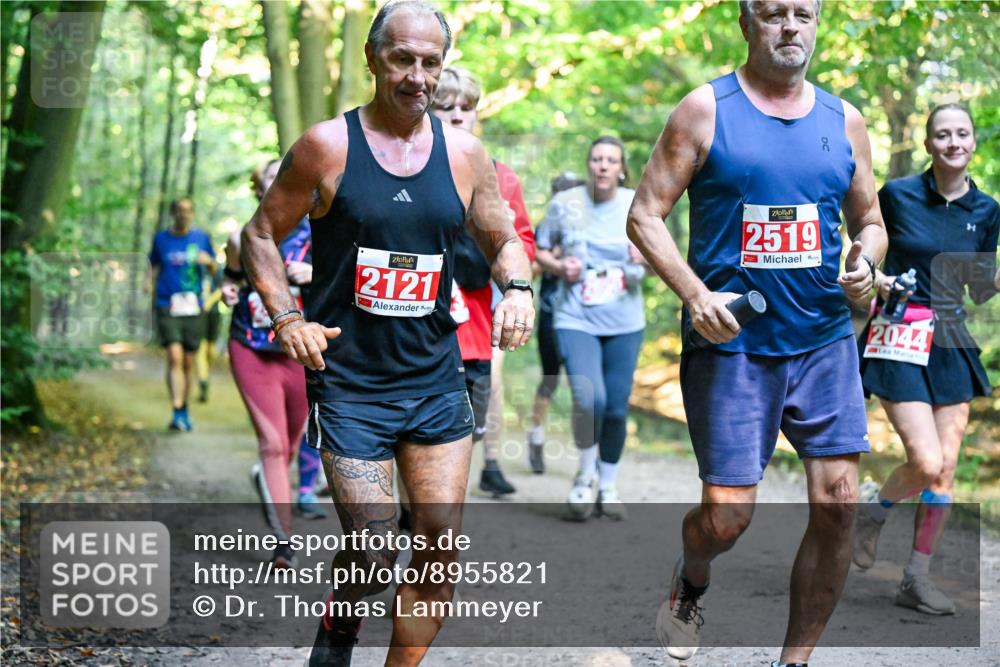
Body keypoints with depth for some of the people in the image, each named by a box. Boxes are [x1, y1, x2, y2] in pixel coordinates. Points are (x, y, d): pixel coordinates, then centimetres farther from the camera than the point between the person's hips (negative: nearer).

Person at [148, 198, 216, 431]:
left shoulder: (201, 237, 8)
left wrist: (208, 261, -8)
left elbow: (213, 270, 14)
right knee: (174, 357, -16)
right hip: (167, 307, -2)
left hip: (193, 308, 2)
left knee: (188, 361, 8)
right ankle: (177, 413, -20)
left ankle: (184, 410, 24)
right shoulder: (161, 238, 7)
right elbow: (154, 267, 18)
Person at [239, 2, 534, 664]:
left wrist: (518, 287, -7)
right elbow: (261, 234, 3)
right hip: (349, 382, -3)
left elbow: (504, 240, 16)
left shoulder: (464, 153, 4)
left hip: (437, 380, 4)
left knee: (442, 552, 1)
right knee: (376, 553, -9)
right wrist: (287, 319, -10)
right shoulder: (327, 146, -5)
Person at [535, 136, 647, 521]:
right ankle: (586, 475, 4)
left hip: (624, 322, 2)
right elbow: (540, 250, 10)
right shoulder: (565, 204, 0)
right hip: (576, 318, -2)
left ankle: (608, 488, 25)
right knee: (589, 398, -21)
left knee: (617, 408, 5)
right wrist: (558, 267, -10)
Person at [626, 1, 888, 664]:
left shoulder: (844, 120, 10)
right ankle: (691, 578, 32)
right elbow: (645, 216, -2)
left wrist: (865, 261, -4)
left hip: (826, 341, 4)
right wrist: (695, 293, -15)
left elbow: (871, 221, 19)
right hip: (731, 343, -3)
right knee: (727, 516, -5)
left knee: (838, 503, -4)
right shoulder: (705, 110, -1)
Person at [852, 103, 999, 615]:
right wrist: (874, 277, -11)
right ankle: (872, 507, 17)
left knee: (946, 468, 3)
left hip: (951, 342, 5)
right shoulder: (897, 194, -5)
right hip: (899, 339, -4)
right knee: (927, 463, -15)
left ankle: (917, 578, 14)